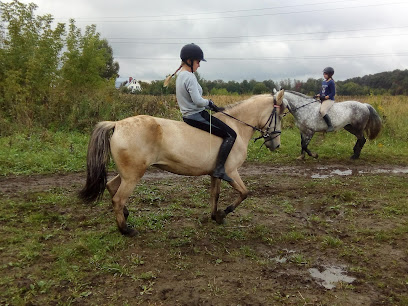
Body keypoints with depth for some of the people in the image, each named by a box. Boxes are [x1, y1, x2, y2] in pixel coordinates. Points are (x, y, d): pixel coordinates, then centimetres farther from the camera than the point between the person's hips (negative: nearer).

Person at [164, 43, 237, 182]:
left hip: (188, 115, 11)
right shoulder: (190, 77, -18)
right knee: (231, 134, -10)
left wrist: (213, 107, 12)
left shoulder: (181, 75, 14)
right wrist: (209, 102, -5)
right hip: (196, 116, -11)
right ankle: (219, 169, -17)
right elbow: (198, 101, -26)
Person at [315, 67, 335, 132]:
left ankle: (330, 126, -29)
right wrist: (318, 95, 4)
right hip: (322, 100, 10)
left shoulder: (331, 82, -9)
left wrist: (325, 97, -20)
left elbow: (333, 93, -13)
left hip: (329, 100, -10)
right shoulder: (323, 82, 16)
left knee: (322, 111, -31)